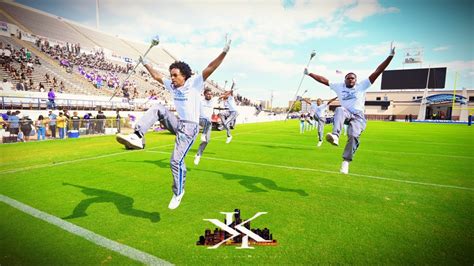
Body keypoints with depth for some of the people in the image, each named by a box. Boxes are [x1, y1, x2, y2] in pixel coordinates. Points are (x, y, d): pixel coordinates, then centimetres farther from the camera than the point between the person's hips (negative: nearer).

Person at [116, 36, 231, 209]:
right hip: (177, 123, 7)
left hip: (190, 127, -6)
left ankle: (178, 193, 13)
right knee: (157, 108, -9)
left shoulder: (194, 83, -9)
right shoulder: (172, 85, 10)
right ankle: (137, 137, -19)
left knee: (176, 161, -10)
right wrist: (146, 64, 34)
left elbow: (210, 69, -19)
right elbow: (157, 76, 26)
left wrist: (224, 52, -27)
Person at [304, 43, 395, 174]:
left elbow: (377, 72, 3)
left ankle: (346, 161, -13)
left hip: (358, 116, 0)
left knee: (353, 136, -23)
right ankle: (335, 136, -55)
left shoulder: (362, 85, 8)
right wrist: (309, 73, 16)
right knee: (339, 110, -36)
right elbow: (324, 80, 14)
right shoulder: (339, 86, 12)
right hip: (345, 114, 1)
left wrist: (390, 56, -3)